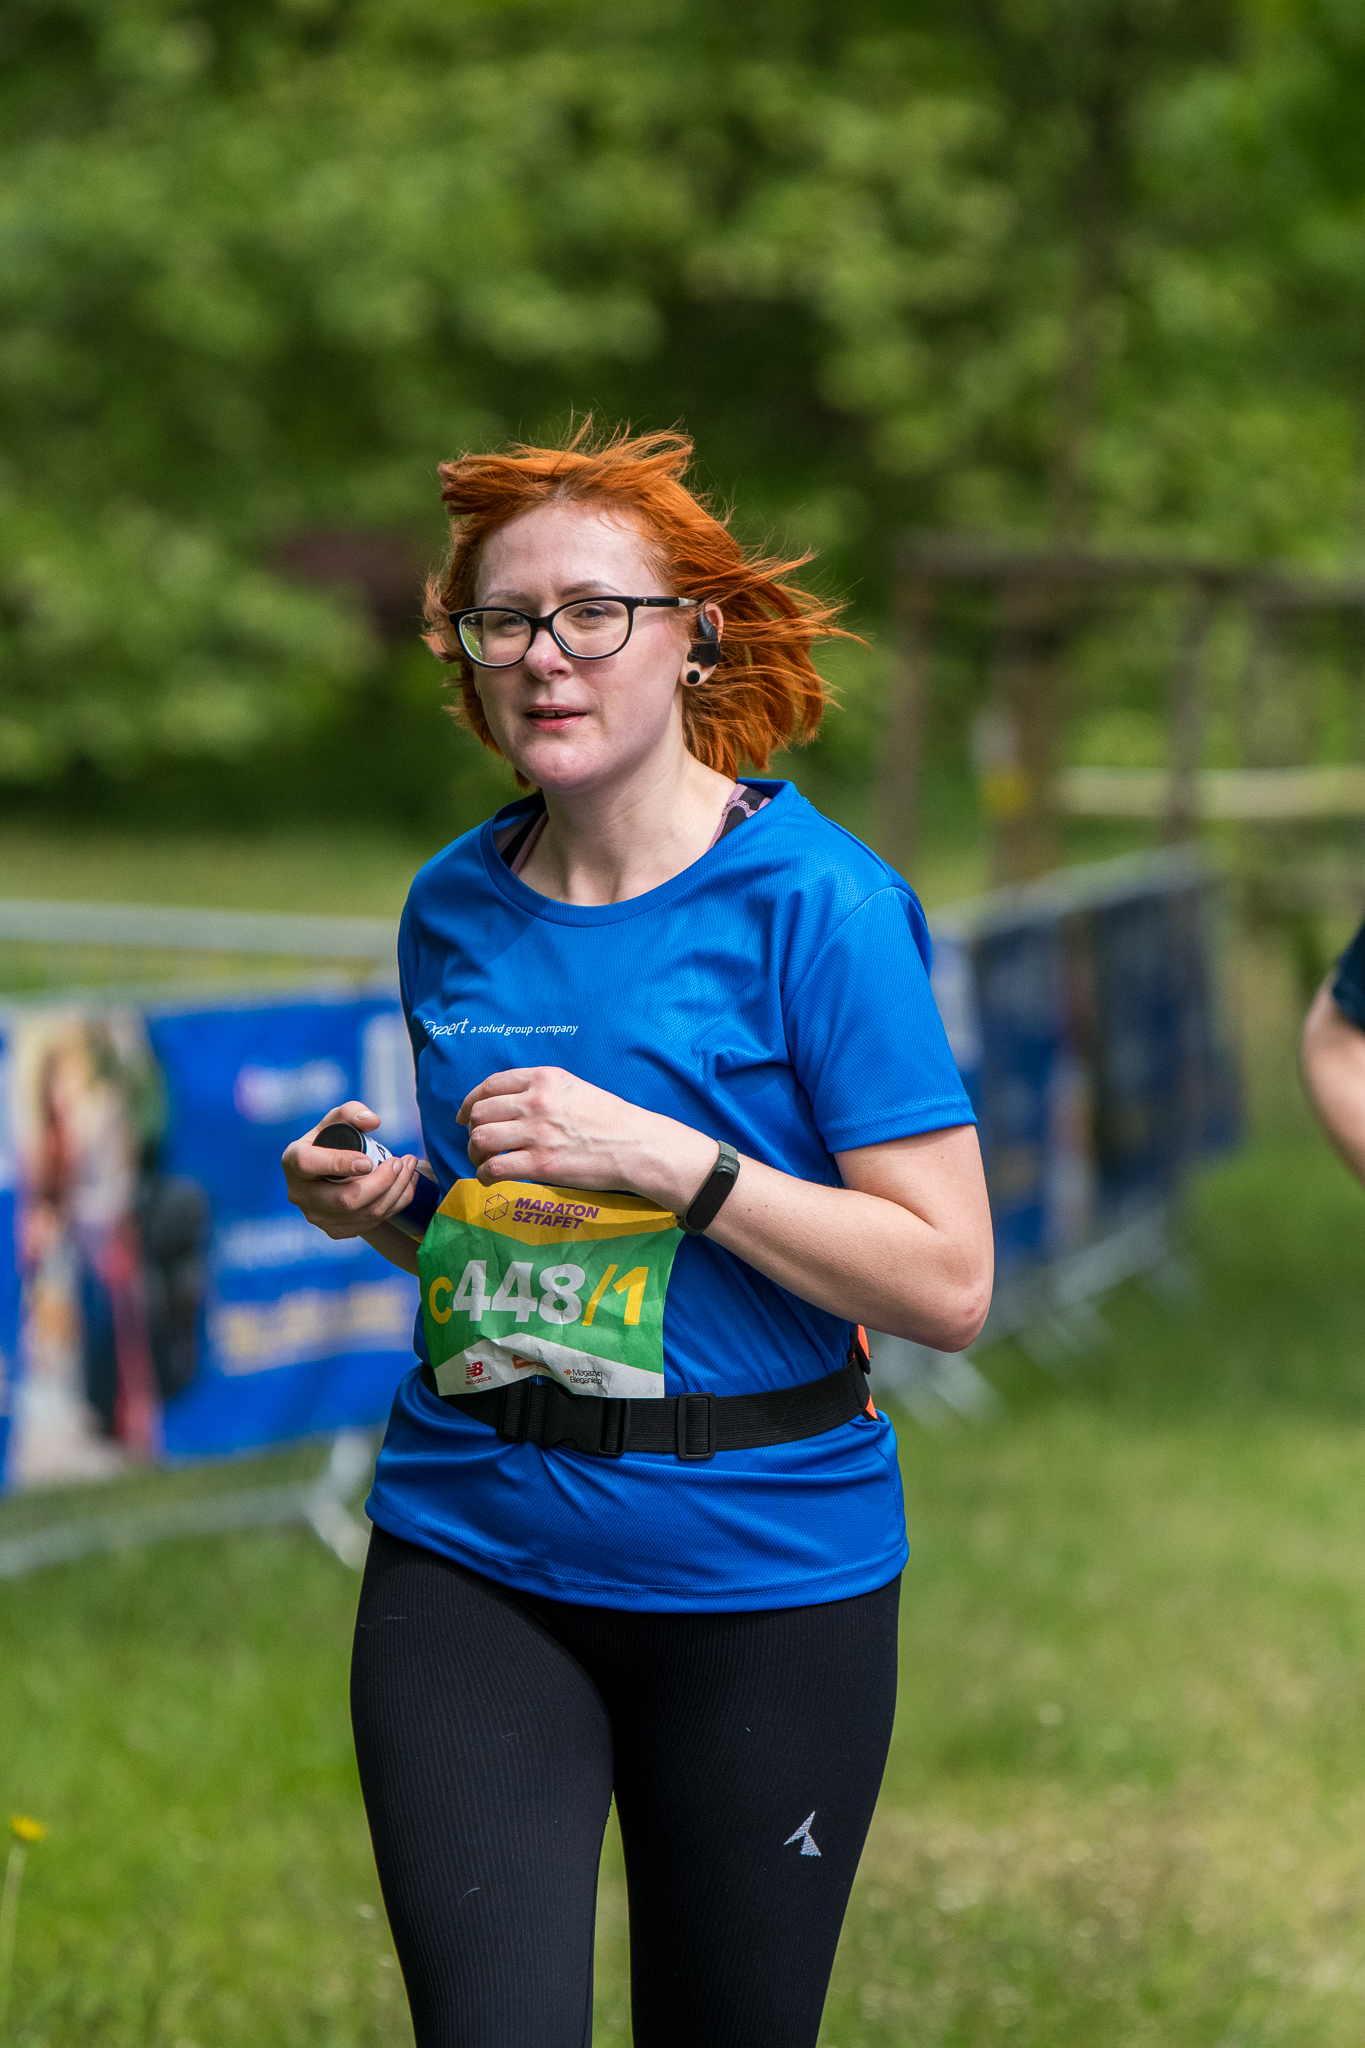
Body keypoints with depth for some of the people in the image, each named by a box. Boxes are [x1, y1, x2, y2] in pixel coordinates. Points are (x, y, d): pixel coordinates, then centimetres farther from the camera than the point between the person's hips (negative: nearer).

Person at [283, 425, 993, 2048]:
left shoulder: (812, 903, -9)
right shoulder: (454, 909, 7)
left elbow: (948, 1283, -13)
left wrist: (665, 1158, -21)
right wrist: (381, 1207, -1)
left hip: (757, 1560, -3)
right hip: (471, 1549, 3)